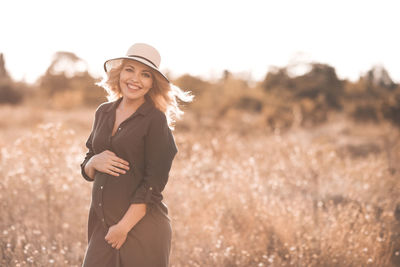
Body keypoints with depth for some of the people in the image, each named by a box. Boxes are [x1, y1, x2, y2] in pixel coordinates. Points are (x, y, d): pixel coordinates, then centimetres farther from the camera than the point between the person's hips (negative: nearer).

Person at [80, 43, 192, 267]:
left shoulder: (155, 120, -8)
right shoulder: (104, 112, 9)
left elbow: (154, 183, -12)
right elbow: (87, 171, 15)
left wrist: (124, 226, -15)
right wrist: (94, 162, -7)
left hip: (142, 226, -5)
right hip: (102, 223, 5)